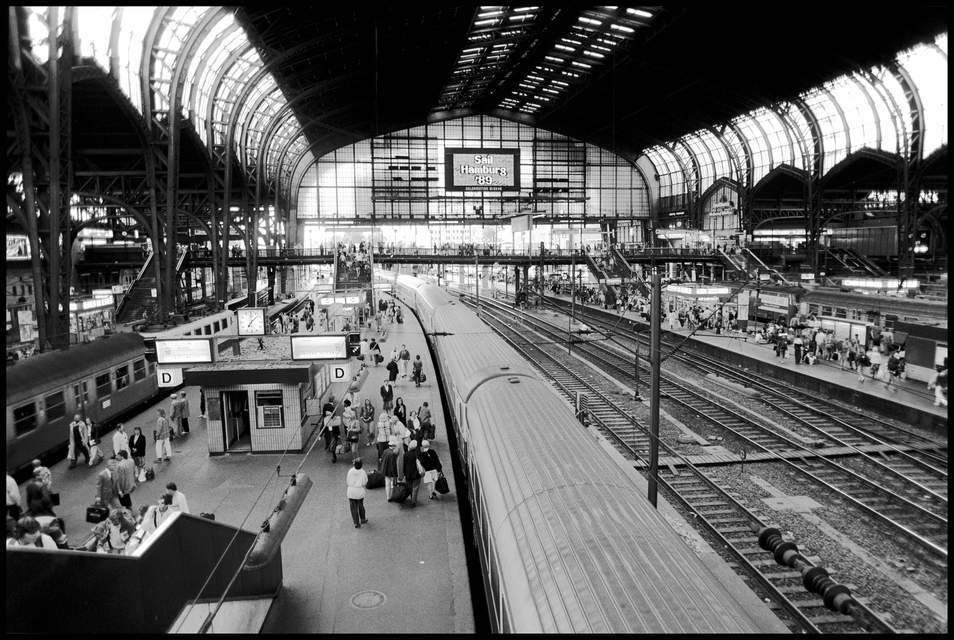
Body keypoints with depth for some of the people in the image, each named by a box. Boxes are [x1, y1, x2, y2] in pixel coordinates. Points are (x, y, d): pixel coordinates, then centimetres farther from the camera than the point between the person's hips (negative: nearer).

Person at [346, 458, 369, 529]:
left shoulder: (350, 471, -13)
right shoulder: (363, 472, -14)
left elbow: (348, 482, -4)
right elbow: (364, 483, -6)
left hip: (351, 491, 0)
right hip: (360, 491, 0)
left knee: (354, 508, 11)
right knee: (361, 505, 24)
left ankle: (356, 523, 14)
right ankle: (363, 519, 38)